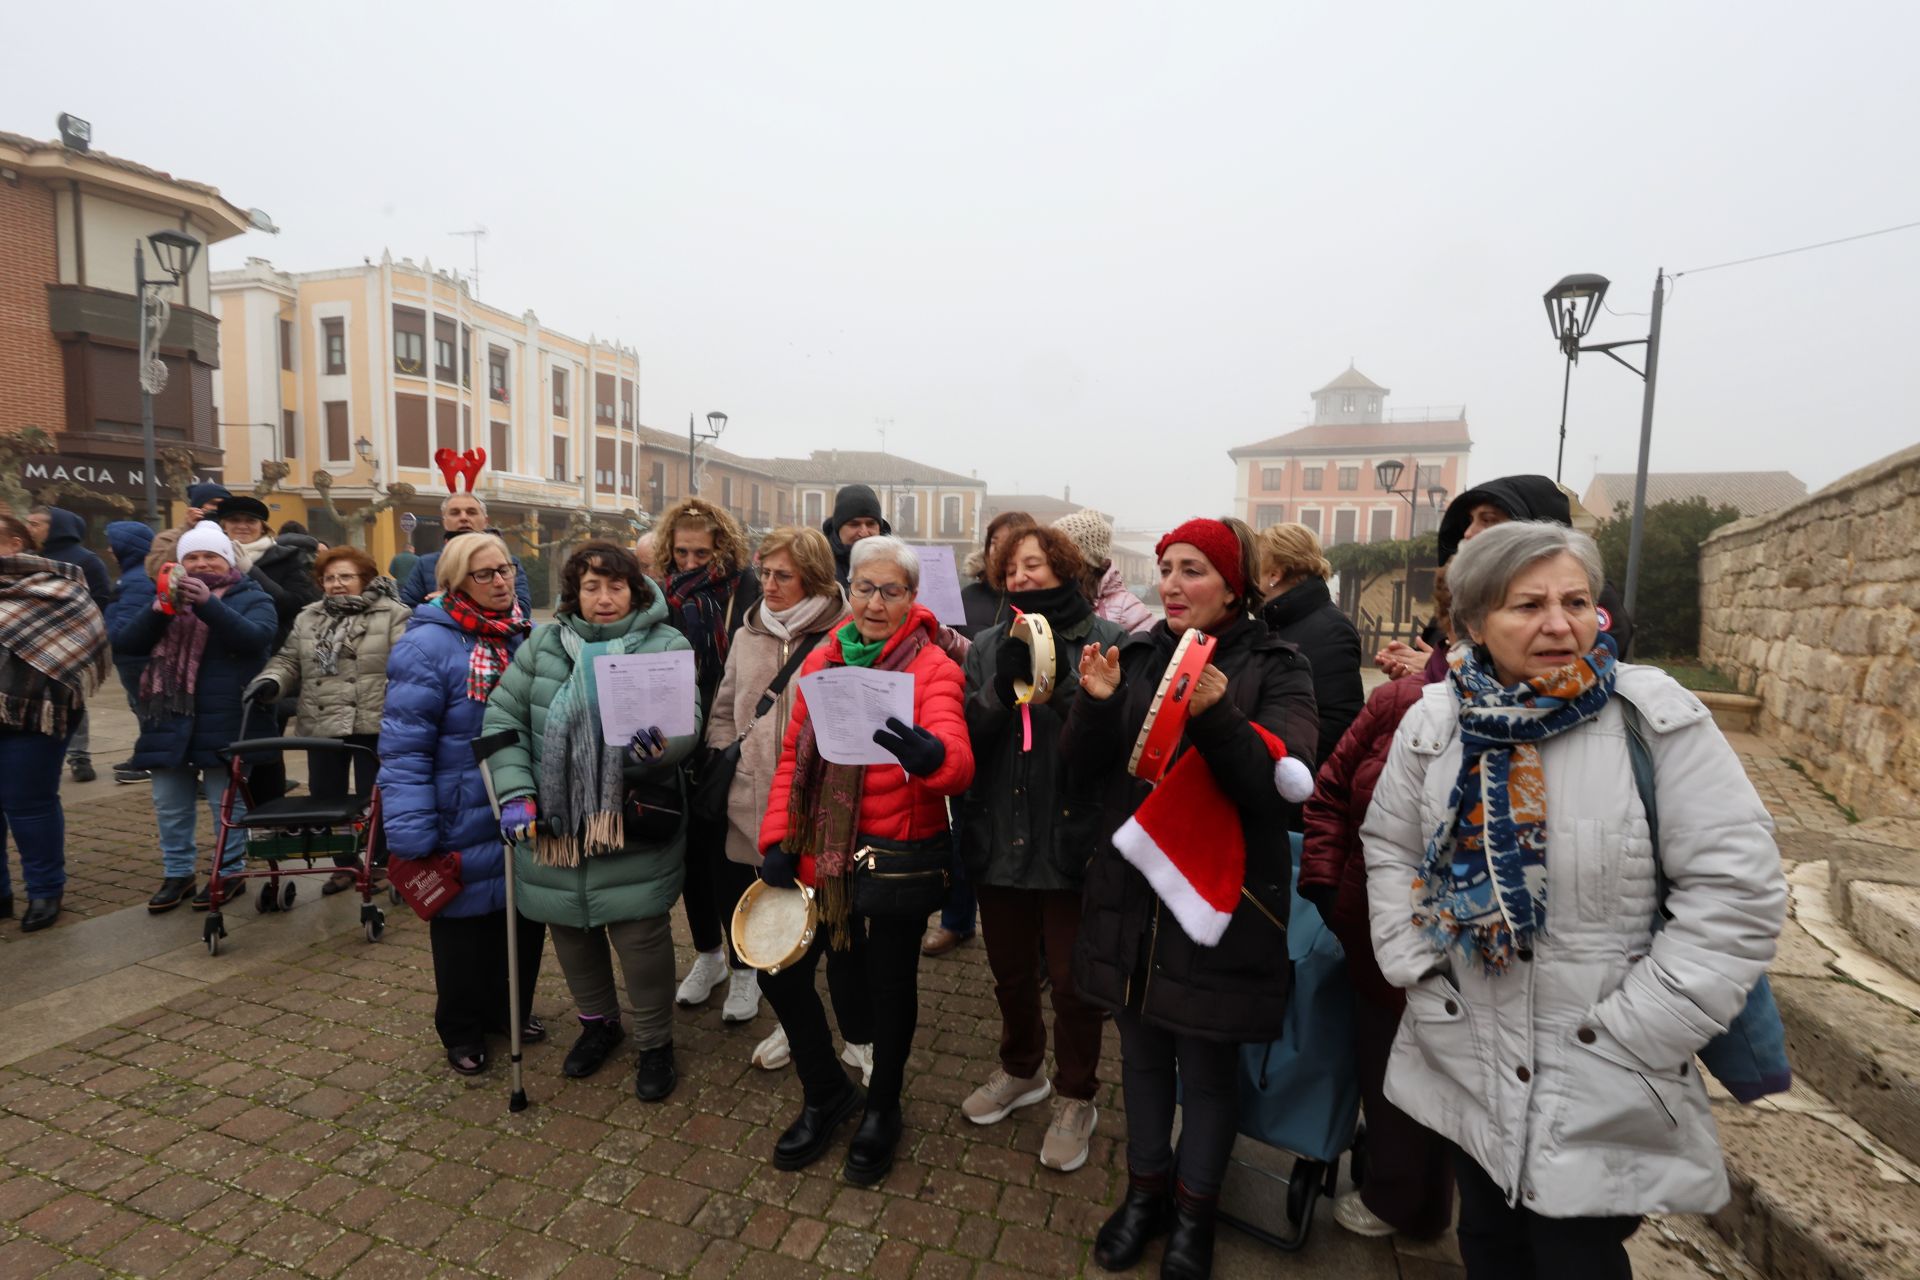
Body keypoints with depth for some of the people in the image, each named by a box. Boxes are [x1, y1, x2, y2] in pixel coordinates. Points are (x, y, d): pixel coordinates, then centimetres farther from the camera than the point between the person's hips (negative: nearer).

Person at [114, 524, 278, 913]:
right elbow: (125, 643, 4)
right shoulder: (169, 597, 14)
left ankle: (229, 872, 16)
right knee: (169, 803, 13)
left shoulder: (252, 597, 1)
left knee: (227, 801, 4)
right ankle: (177, 873, 26)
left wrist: (208, 603, -28)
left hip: (225, 721, -5)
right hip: (170, 718, 5)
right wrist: (159, 609, -14)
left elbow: (256, 637, -17)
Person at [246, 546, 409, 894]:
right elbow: (288, 661, 14)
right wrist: (271, 681, -7)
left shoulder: (392, 614, -4)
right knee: (326, 796, 12)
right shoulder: (307, 618, 14)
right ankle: (344, 864, 28)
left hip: (372, 723, -5)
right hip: (321, 725, 6)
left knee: (373, 796, 3)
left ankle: (382, 863, 20)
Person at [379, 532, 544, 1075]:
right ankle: (462, 1031, 32)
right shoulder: (428, 645, -14)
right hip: (465, 828, -6)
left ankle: (511, 1009, 39)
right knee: (467, 925, 10)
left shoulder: (524, 637, 6)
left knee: (525, 917, 17)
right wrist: (412, 838, -19)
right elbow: (403, 748, -17)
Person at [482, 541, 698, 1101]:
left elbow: (686, 721, -16)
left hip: (635, 829, -3)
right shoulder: (545, 644, 2)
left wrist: (661, 745, -39)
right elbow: (503, 719, 4)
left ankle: (655, 1042, 26)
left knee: (641, 935, 1)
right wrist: (515, 792, -6)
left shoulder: (667, 646, -6)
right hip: (554, 825, 4)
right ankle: (598, 1021, 45)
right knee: (571, 928, 19)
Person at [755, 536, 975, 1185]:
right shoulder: (821, 661, 5)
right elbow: (792, 756, 9)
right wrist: (776, 840, 0)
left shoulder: (934, 669, -11)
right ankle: (826, 1092, 40)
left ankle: (882, 1109, 42)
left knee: (888, 983, 12)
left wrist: (928, 754, -50)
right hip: (820, 855, 5)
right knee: (781, 971, 11)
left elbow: (957, 761, -27)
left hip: (896, 856, -4)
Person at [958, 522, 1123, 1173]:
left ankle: (1075, 1099, 36)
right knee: (1010, 970, 22)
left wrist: (1061, 680, -25)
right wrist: (1001, 687, -20)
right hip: (1000, 838, 5)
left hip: (1072, 841, -4)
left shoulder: (1106, 643, -7)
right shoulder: (988, 646, 5)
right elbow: (965, 736, -4)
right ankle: (1021, 1071, 48)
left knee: (1072, 979, 11)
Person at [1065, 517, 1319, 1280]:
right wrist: (1096, 703, -20)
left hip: (1218, 898, -3)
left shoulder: (1275, 669, -6)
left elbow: (1280, 783, -17)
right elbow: (1085, 770, 0)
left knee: (1207, 1067, 12)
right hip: (1130, 891, 3)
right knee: (1141, 1053, 19)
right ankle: (1145, 1190, 42)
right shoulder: (1137, 656, 3)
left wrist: (1217, 716, -34)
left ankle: (1194, 1211, 37)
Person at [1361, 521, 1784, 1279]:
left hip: (1603, 1087, -2)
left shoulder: (1655, 717, -13)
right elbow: (1389, 849, 5)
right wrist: (1415, 972, -3)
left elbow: (1735, 892, -12)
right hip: (1464, 1060, 3)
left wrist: (1631, 1038, -14)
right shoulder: (1436, 719, -4)